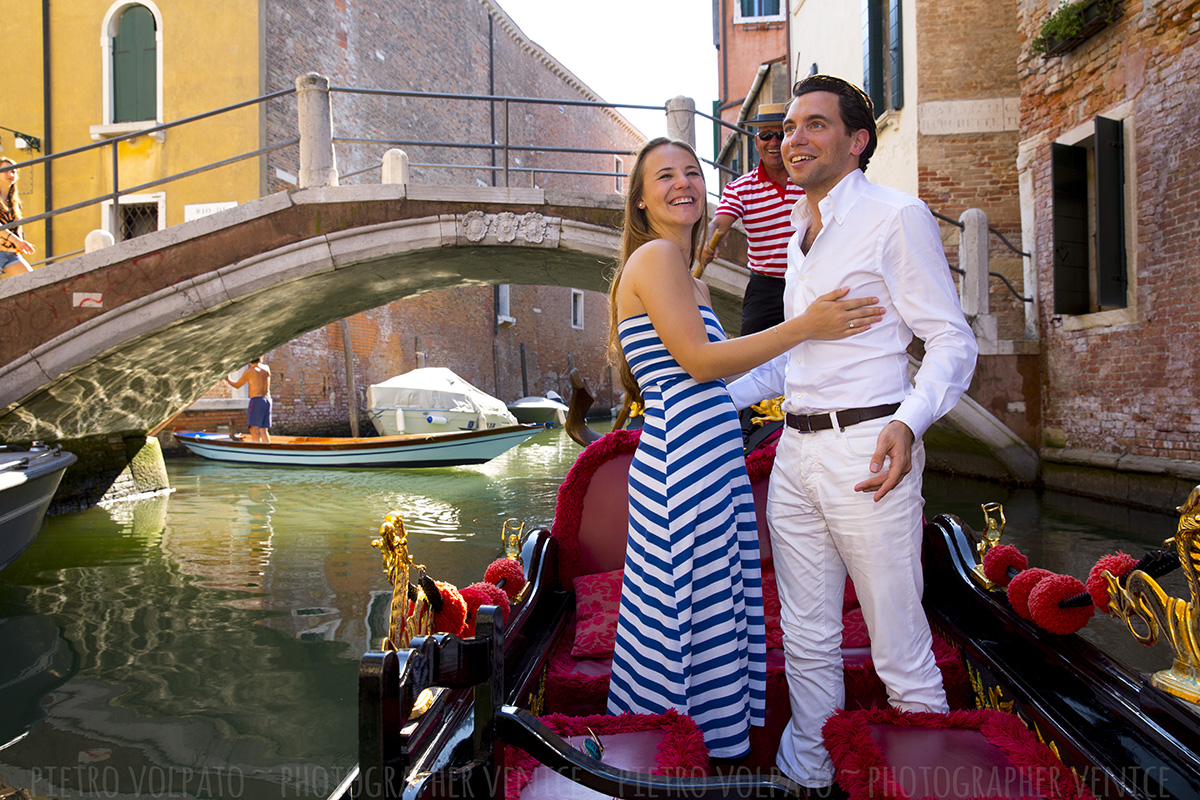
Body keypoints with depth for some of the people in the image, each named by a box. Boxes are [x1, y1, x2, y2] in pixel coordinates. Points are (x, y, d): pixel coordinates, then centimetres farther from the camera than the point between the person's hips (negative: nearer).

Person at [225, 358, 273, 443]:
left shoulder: (248, 371, -4)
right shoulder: (266, 368, 9)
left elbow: (237, 385, 8)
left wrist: (228, 380, 25)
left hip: (256, 400, -6)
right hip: (267, 400, 6)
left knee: (254, 430, -8)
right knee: (263, 431, 8)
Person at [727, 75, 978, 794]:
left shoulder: (896, 215, -5)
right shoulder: (801, 230, 19)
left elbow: (953, 342, -9)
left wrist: (908, 422, -27)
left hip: (867, 451, -7)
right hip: (796, 452, 7)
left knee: (902, 653, 2)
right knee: (807, 642, 16)